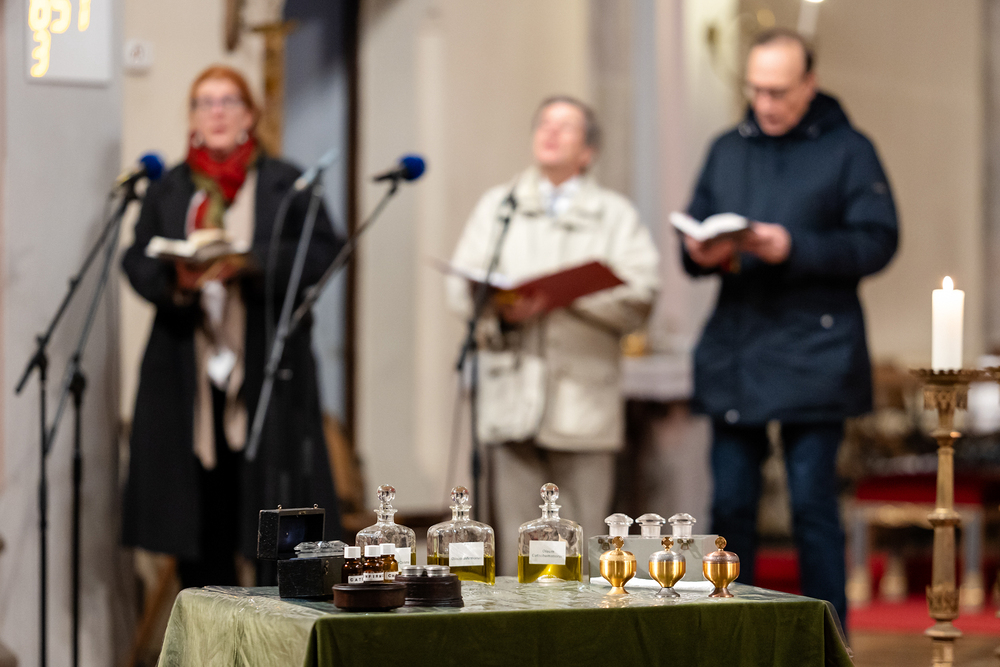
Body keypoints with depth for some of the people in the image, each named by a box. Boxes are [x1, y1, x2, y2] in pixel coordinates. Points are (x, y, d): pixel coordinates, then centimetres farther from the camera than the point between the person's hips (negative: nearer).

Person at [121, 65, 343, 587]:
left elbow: (322, 251, -3)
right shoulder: (167, 190, 16)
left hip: (267, 366, -2)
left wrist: (252, 263, -17)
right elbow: (137, 261, 7)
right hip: (189, 368, 2)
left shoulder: (286, 184, 9)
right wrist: (176, 280, -15)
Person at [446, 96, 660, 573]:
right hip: (511, 396, 1)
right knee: (517, 543, -3)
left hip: (583, 401, -1)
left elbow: (638, 296, -1)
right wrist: (502, 311, -12)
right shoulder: (497, 206, 22)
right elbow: (461, 287, 9)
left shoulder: (616, 214, 16)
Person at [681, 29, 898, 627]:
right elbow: (693, 226, 16)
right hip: (733, 351, 5)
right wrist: (700, 253, -8)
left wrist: (793, 248, -19)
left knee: (813, 504, -3)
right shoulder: (727, 150, 17)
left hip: (813, 355, -5)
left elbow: (877, 241, -7)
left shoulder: (848, 150, 2)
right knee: (730, 503, 7)